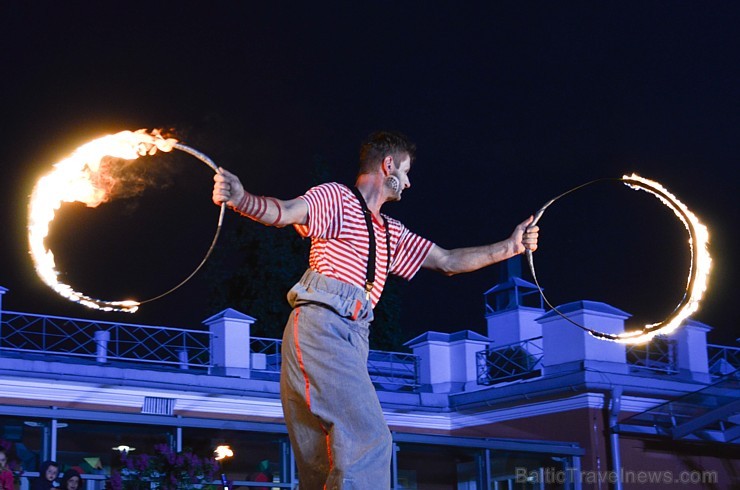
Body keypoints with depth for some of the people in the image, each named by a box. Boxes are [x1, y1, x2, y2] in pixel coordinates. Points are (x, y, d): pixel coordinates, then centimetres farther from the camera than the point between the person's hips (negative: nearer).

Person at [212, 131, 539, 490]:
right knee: (369, 438, -21)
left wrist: (509, 247, 28)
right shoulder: (336, 198, 3)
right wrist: (240, 199, -34)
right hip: (320, 327, -8)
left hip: (350, 339, 8)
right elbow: (285, 212, -13)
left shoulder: (391, 232, 28)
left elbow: (447, 261, 32)